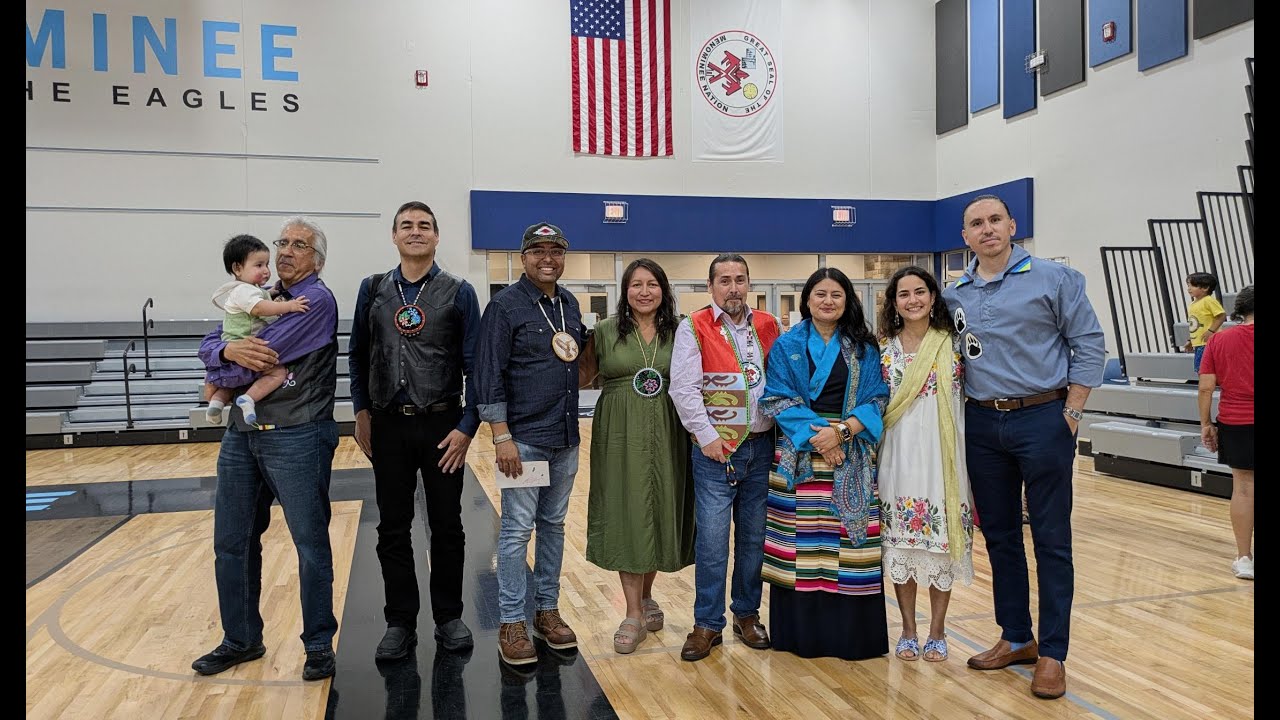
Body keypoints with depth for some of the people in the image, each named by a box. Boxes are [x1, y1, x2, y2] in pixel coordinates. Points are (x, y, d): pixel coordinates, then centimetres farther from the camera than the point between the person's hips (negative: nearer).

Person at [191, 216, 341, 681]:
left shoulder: (317, 301, -9)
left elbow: (261, 357, -18)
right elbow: (208, 346, 7)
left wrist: (224, 376, 0)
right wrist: (230, 351, -16)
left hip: (297, 437, -8)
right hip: (242, 434, 8)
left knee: (311, 544, 2)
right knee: (232, 543, 13)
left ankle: (319, 645, 16)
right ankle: (241, 640, 29)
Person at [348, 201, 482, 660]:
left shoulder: (458, 293, -3)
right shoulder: (373, 290, 5)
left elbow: (474, 365, -5)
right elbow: (358, 355, 11)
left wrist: (467, 427, -10)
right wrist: (362, 412, 4)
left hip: (442, 425, -2)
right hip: (388, 426, 2)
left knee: (447, 527, 8)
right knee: (393, 529, 8)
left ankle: (449, 617, 24)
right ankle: (400, 622, 22)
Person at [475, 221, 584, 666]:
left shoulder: (570, 304, 10)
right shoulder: (505, 306, -8)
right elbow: (488, 375, -11)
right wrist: (501, 437, -16)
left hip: (565, 438, 6)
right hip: (523, 438, -6)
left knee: (553, 525, 14)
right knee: (517, 529, 1)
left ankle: (547, 610, 26)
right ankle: (511, 623, 12)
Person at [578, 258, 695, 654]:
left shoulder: (679, 332, 5)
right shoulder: (604, 331, 2)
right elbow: (582, 377, 6)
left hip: (665, 435, 2)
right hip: (620, 435, -1)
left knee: (660, 513, 9)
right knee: (626, 517, 0)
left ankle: (646, 595, 31)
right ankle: (634, 614, 8)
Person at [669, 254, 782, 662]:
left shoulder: (768, 326, 10)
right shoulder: (694, 328, -2)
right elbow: (683, 389, -8)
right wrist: (707, 437, -10)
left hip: (762, 445, 4)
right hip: (715, 449, -3)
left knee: (754, 536, 10)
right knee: (712, 539, -3)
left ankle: (747, 615, 26)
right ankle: (708, 624, 11)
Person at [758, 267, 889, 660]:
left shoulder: (864, 348, 8)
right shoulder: (786, 346, 6)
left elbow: (877, 399, 2)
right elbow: (776, 399, -1)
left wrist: (841, 430, -14)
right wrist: (814, 436, -14)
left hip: (853, 459, 1)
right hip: (799, 457, 0)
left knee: (851, 545, 0)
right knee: (801, 544, 1)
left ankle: (850, 633, 12)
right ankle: (801, 632, 12)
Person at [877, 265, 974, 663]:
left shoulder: (954, 343, 2)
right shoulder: (883, 347, 4)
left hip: (942, 453, -1)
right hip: (899, 454, 1)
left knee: (941, 539, 4)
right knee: (900, 540, 5)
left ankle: (937, 631, 20)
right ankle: (908, 630, 21)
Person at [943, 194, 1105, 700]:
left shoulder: (1054, 278, -3)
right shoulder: (954, 295, 7)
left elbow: (1088, 344, -3)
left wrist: (1071, 412, -8)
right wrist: (962, 411, 6)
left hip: (1042, 420, -4)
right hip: (982, 426, 4)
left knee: (1051, 539, 2)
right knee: (999, 535, 12)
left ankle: (1052, 653, 12)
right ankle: (1016, 638, 26)